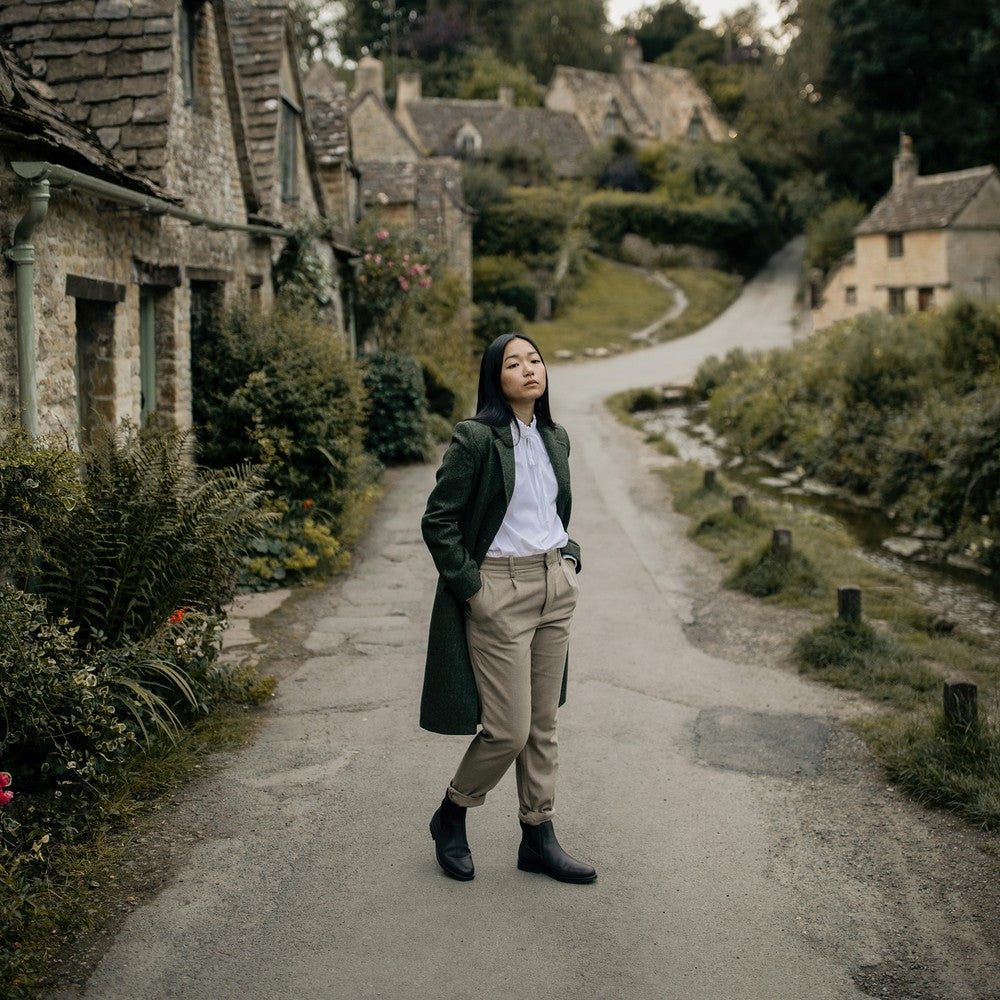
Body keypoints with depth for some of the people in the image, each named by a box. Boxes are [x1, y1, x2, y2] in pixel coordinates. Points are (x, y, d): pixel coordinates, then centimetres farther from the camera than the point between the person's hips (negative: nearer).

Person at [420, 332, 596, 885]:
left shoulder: (554, 439, 9)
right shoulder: (475, 438, -12)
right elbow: (438, 520, -12)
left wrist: (568, 557, 9)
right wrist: (470, 587, -13)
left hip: (555, 587, 7)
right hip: (499, 590, -7)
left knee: (543, 724, 12)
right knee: (509, 730, -5)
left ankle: (538, 838, 23)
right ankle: (450, 818, 20)